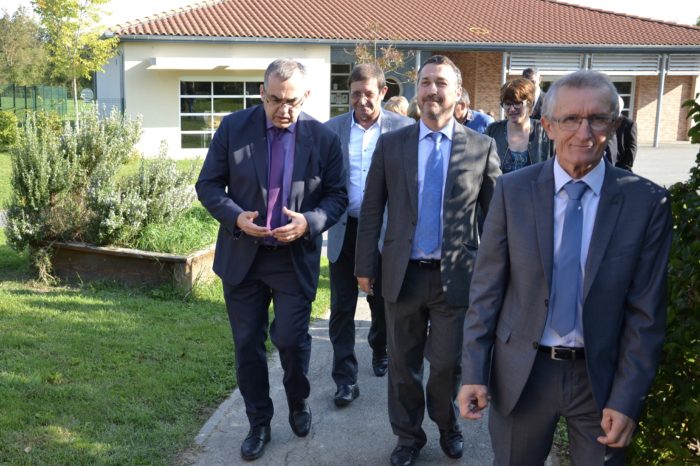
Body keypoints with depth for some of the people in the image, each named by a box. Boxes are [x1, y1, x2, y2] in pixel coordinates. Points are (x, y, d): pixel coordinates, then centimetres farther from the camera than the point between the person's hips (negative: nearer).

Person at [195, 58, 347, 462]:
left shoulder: (324, 138, -5)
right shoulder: (233, 128, -4)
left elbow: (337, 196, 0)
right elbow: (208, 185, 0)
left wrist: (309, 222, -19)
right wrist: (235, 217, -18)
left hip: (295, 258, -1)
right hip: (242, 255, 2)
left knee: (292, 340, 3)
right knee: (248, 344, 9)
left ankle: (299, 405, 35)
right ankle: (259, 424, 28)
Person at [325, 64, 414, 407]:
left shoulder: (404, 128, -4)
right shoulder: (331, 129, 2)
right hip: (344, 230, 1)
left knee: (383, 302, 16)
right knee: (342, 308, 2)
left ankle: (380, 351, 43)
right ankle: (345, 377, 12)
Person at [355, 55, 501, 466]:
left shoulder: (482, 147, -1)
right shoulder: (391, 144, 2)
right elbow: (372, 210, 3)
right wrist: (366, 266, 1)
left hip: (456, 275, -1)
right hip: (403, 274, 2)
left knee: (447, 362, 7)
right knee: (403, 363, 13)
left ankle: (448, 426, 38)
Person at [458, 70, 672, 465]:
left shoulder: (647, 202, -8)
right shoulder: (513, 190, -6)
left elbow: (647, 311, -6)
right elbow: (487, 287, -4)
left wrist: (627, 399, -8)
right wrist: (474, 371, -7)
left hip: (600, 376, 0)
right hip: (520, 372, 1)